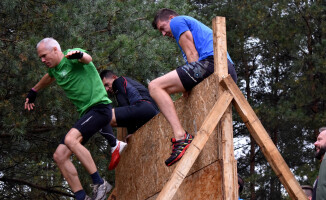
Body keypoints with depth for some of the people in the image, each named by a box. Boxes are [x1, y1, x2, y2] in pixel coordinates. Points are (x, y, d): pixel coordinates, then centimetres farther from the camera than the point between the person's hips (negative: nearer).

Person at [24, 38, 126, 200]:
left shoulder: (71, 56, -8)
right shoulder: (55, 69, 16)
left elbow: (87, 58, -31)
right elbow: (48, 78, 41)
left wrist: (79, 55, -54)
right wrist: (33, 92, 55)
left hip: (99, 107, -9)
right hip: (85, 113, 9)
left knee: (70, 139, -32)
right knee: (59, 156, -2)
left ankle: (99, 183, -27)